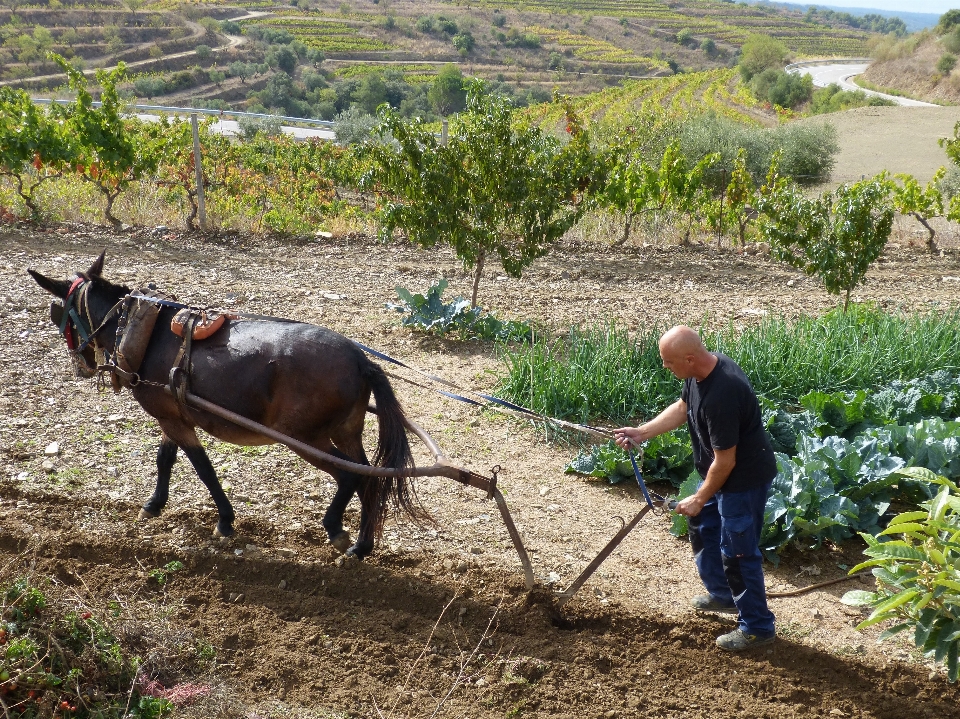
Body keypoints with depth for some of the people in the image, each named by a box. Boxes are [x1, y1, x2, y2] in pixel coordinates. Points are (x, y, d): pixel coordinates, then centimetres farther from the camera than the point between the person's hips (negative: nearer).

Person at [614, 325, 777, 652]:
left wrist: (699, 499, -15)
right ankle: (723, 594, 44)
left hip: (744, 477, -10)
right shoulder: (701, 370, -8)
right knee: (703, 527, 25)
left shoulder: (721, 395, -36)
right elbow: (681, 408, 12)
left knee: (737, 551, 1)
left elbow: (725, 460, -28)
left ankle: (757, 627, 17)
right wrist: (642, 432, 2)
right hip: (719, 471, 10)